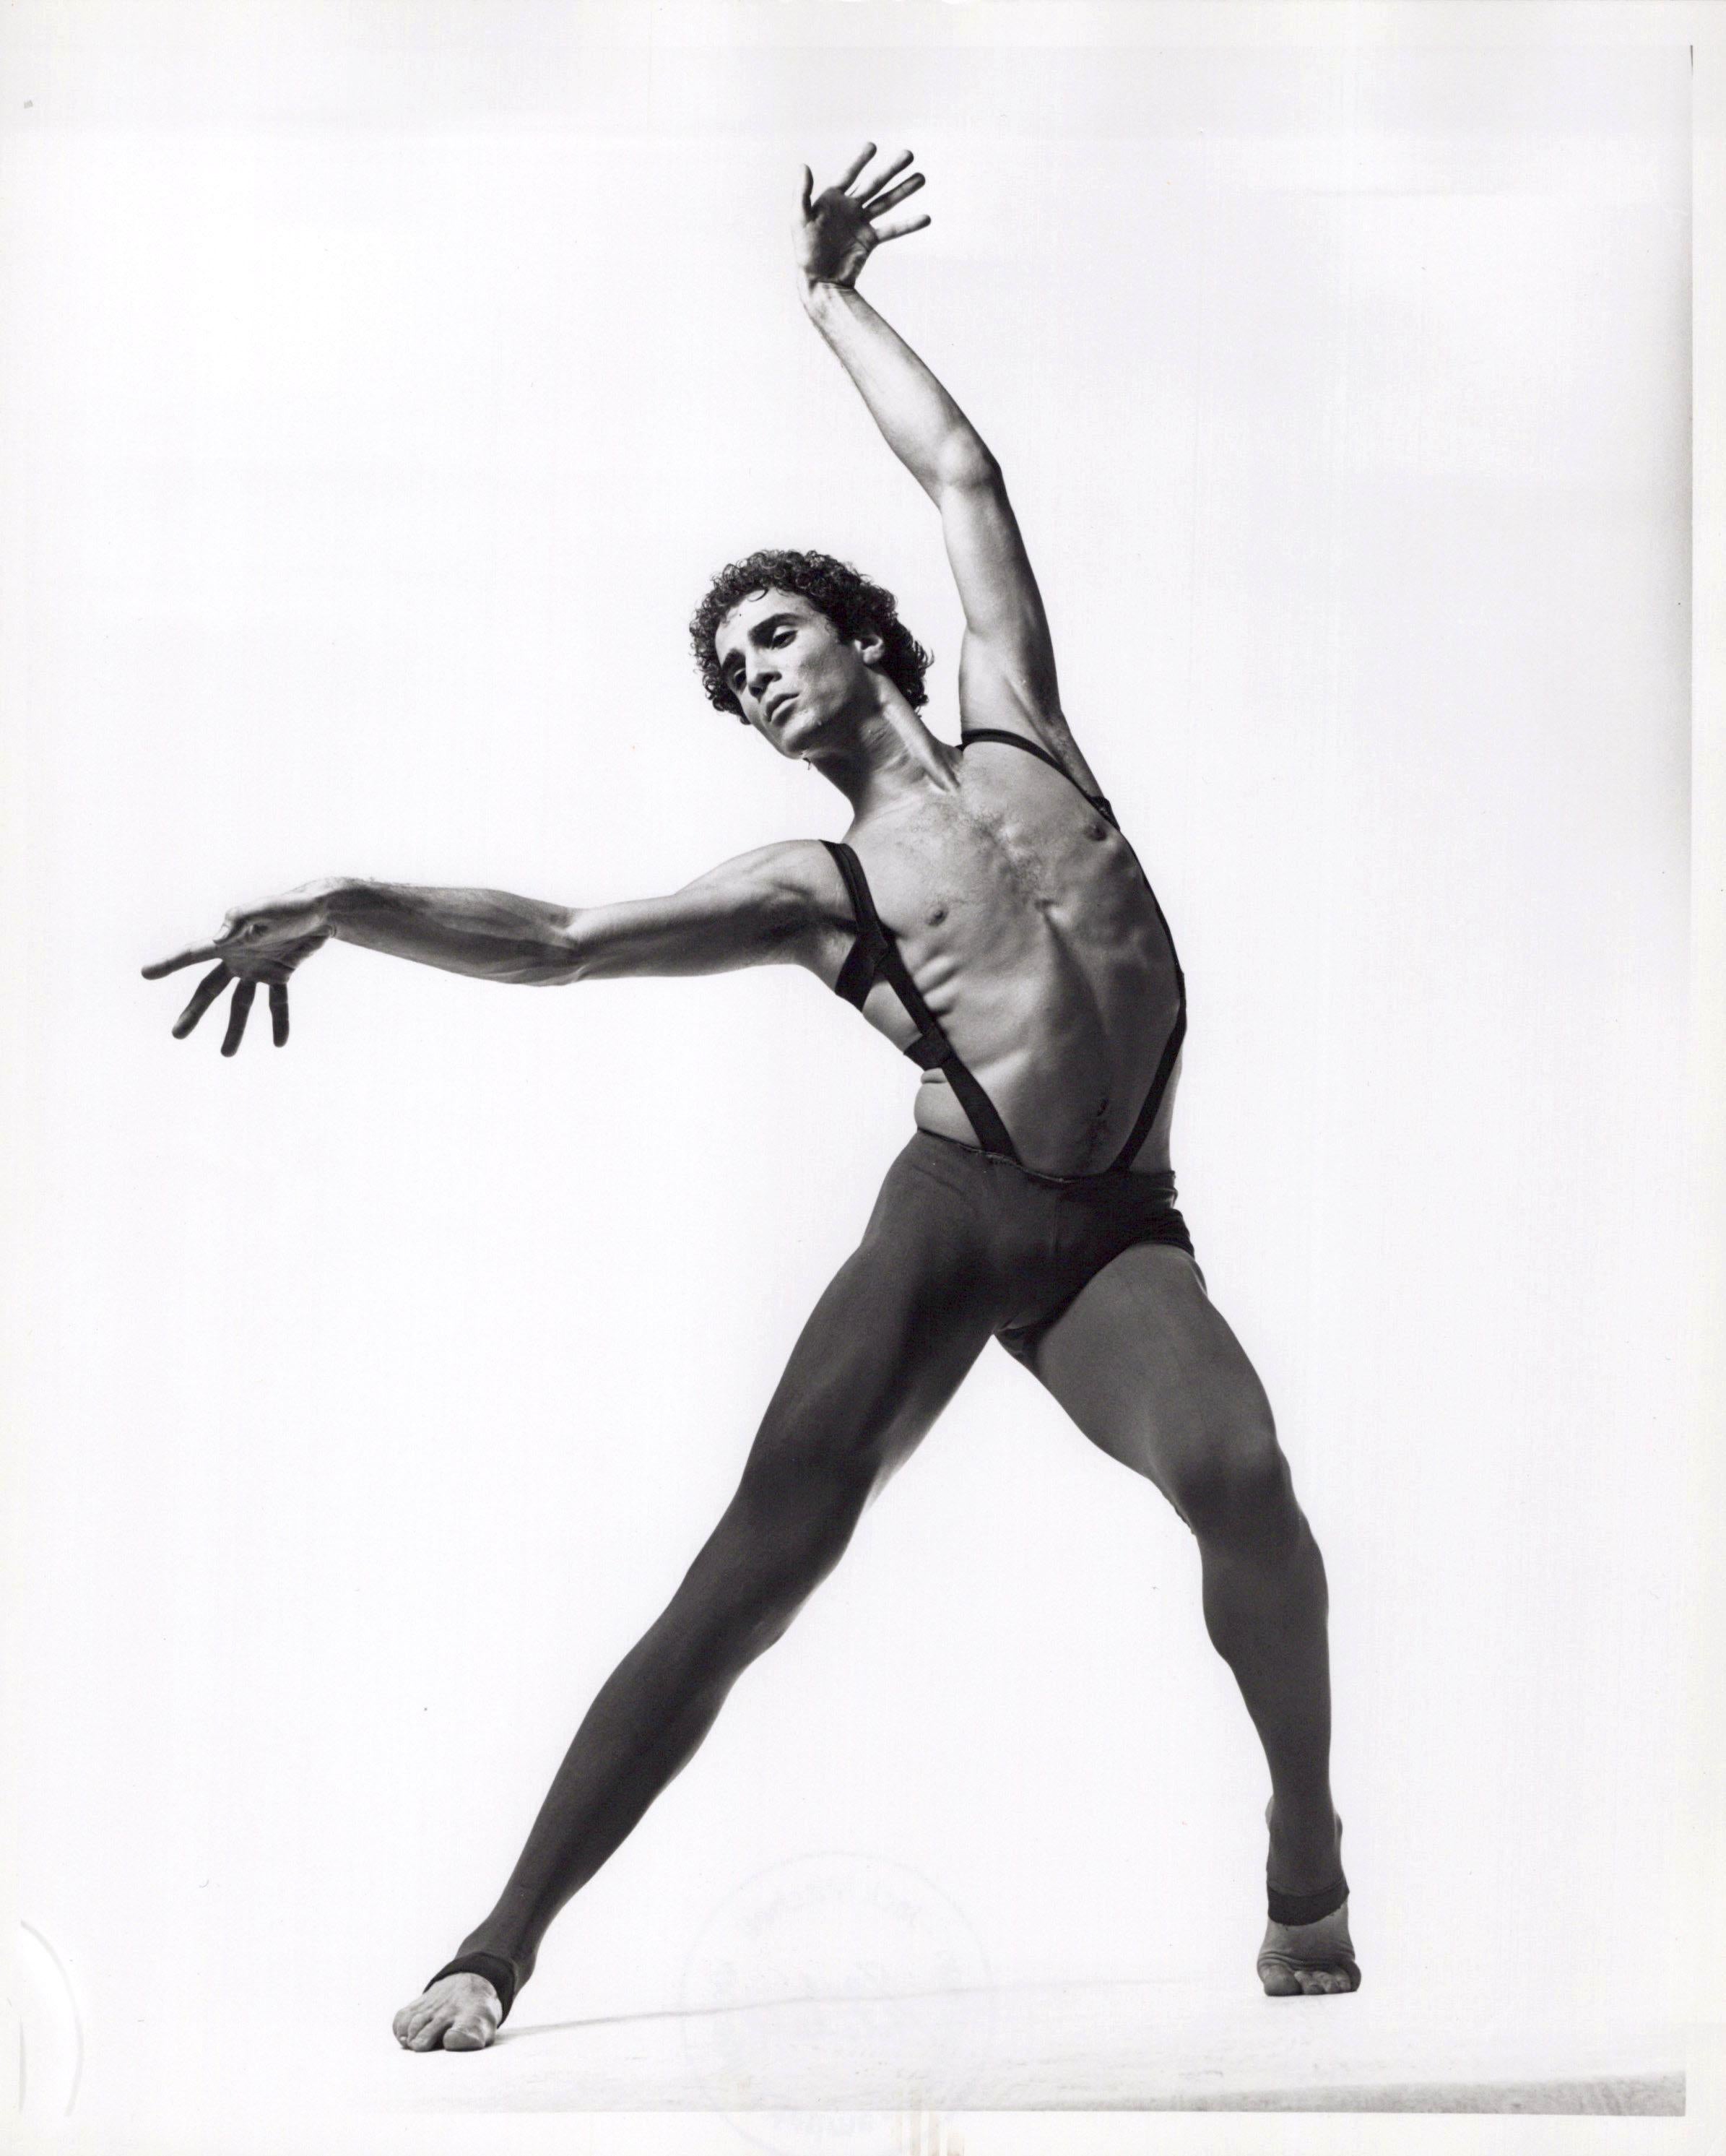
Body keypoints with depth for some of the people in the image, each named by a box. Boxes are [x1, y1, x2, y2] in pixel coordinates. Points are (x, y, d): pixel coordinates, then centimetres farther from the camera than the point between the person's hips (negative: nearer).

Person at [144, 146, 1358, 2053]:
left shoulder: (1013, 728, 13)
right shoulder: (809, 889, 6)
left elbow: (964, 478, 17)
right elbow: (554, 944, -4)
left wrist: (828, 299, 24)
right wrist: (342, 908, -16)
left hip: (1117, 1234, 1)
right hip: (948, 1215, -1)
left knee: (1238, 1475, -28)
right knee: (749, 1571, -12)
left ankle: (1310, 1867, -8)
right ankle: (502, 1941, -7)